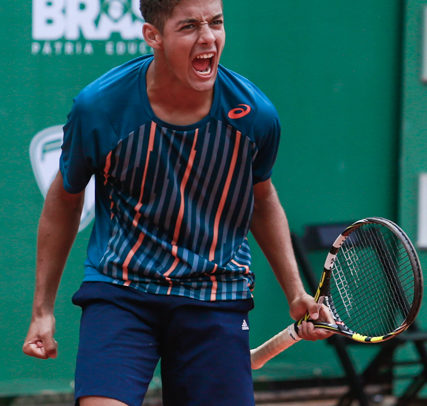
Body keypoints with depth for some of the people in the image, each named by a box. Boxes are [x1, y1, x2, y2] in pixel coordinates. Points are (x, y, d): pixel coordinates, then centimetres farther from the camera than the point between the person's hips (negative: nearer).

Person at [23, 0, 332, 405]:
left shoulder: (254, 113, -7)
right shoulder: (98, 107, -11)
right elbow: (65, 199, 7)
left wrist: (295, 294, 10)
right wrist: (42, 309, 10)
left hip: (216, 301, 2)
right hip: (119, 290, -2)